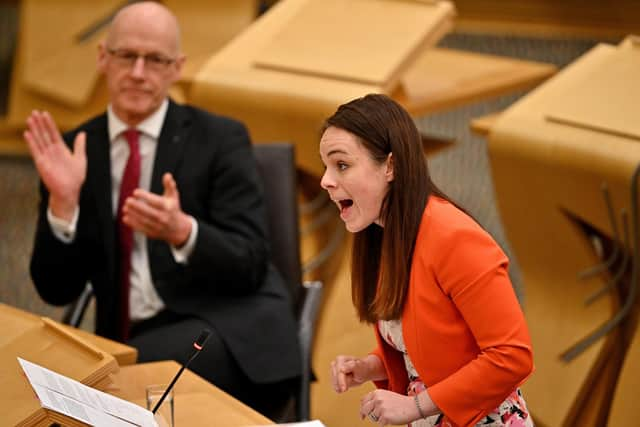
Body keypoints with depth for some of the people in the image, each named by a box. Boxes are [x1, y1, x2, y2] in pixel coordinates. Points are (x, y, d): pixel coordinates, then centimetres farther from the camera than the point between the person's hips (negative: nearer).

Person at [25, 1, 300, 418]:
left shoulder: (220, 138, 1)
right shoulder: (75, 151, 8)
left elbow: (250, 265, -6)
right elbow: (57, 290, 4)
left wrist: (182, 231, -26)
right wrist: (63, 201, -13)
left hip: (231, 335, -3)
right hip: (131, 343, 3)